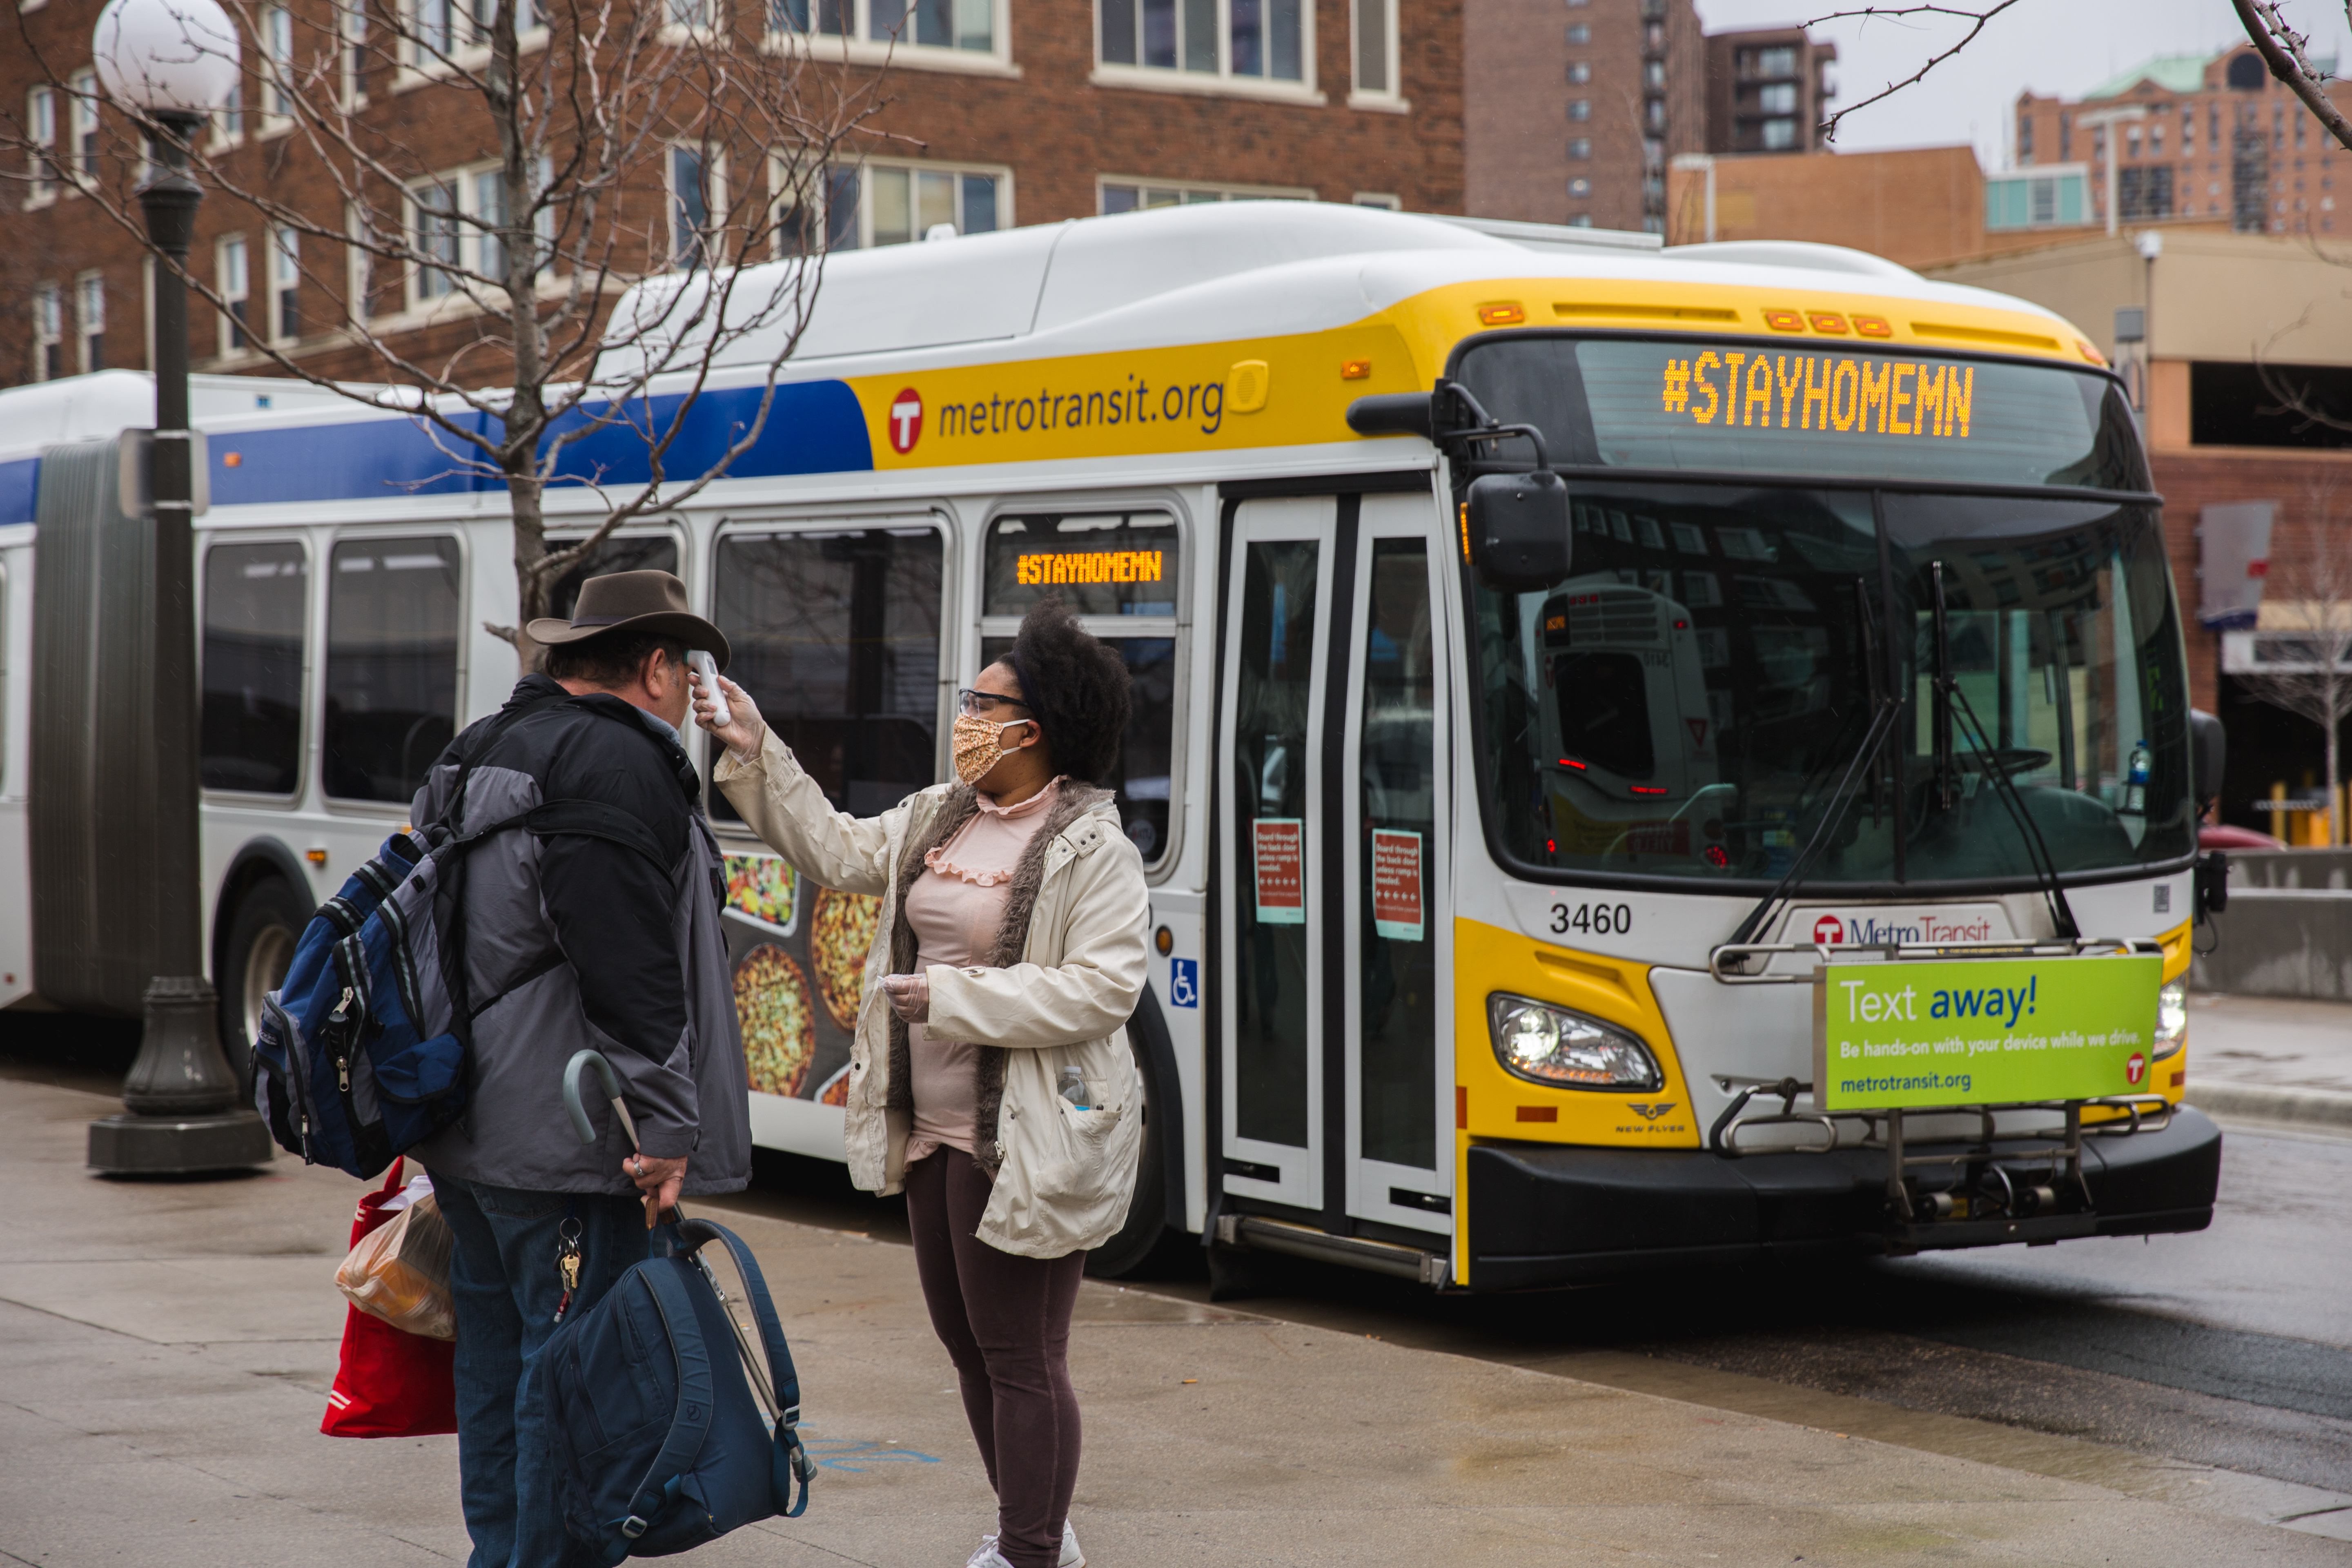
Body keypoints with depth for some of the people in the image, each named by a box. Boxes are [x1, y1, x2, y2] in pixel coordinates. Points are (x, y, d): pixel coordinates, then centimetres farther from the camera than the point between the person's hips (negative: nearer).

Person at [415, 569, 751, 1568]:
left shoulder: (478, 755, 18)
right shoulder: (618, 763, -14)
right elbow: (629, 968, -21)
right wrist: (665, 1123, -19)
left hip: (466, 1135, 10)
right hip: (566, 1146, -10)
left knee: (497, 1356, 17)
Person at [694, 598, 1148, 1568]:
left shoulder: (1094, 851, -15)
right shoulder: (935, 820, 10)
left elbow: (1102, 988, -22)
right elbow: (833, 851, 19)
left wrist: (952, 997, -21)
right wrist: (757, 756, 11)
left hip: (1028, 1146, -9)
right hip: (936, 1132, 9)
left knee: (1019, 1354, -2)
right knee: (967, 1342, 18)